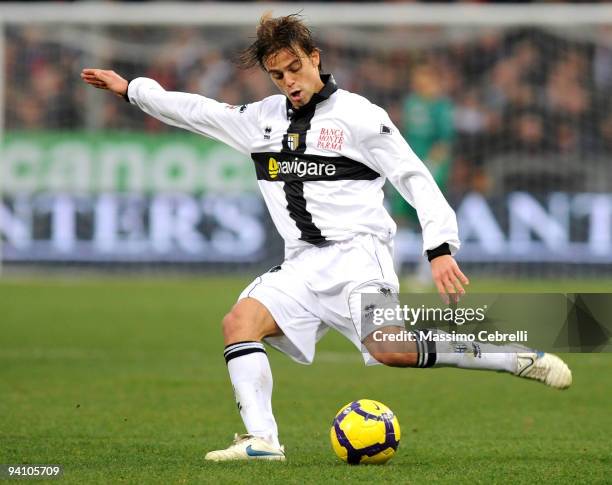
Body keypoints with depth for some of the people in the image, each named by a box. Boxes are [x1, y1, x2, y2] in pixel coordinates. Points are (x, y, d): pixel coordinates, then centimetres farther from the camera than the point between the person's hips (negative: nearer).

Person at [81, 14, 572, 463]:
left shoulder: (358, 115, -2)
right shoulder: (262, 118, 16)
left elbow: (415, 179, -5)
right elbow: (197, 111, 29)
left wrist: (440, 248, -14)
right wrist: (131, 89, 30)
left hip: (356, 251, -6)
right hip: (303, 262, 6)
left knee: (391, 350, -27)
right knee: (240, 320, -17)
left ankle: (520, 360, -18)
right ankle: (261, 440, -23)